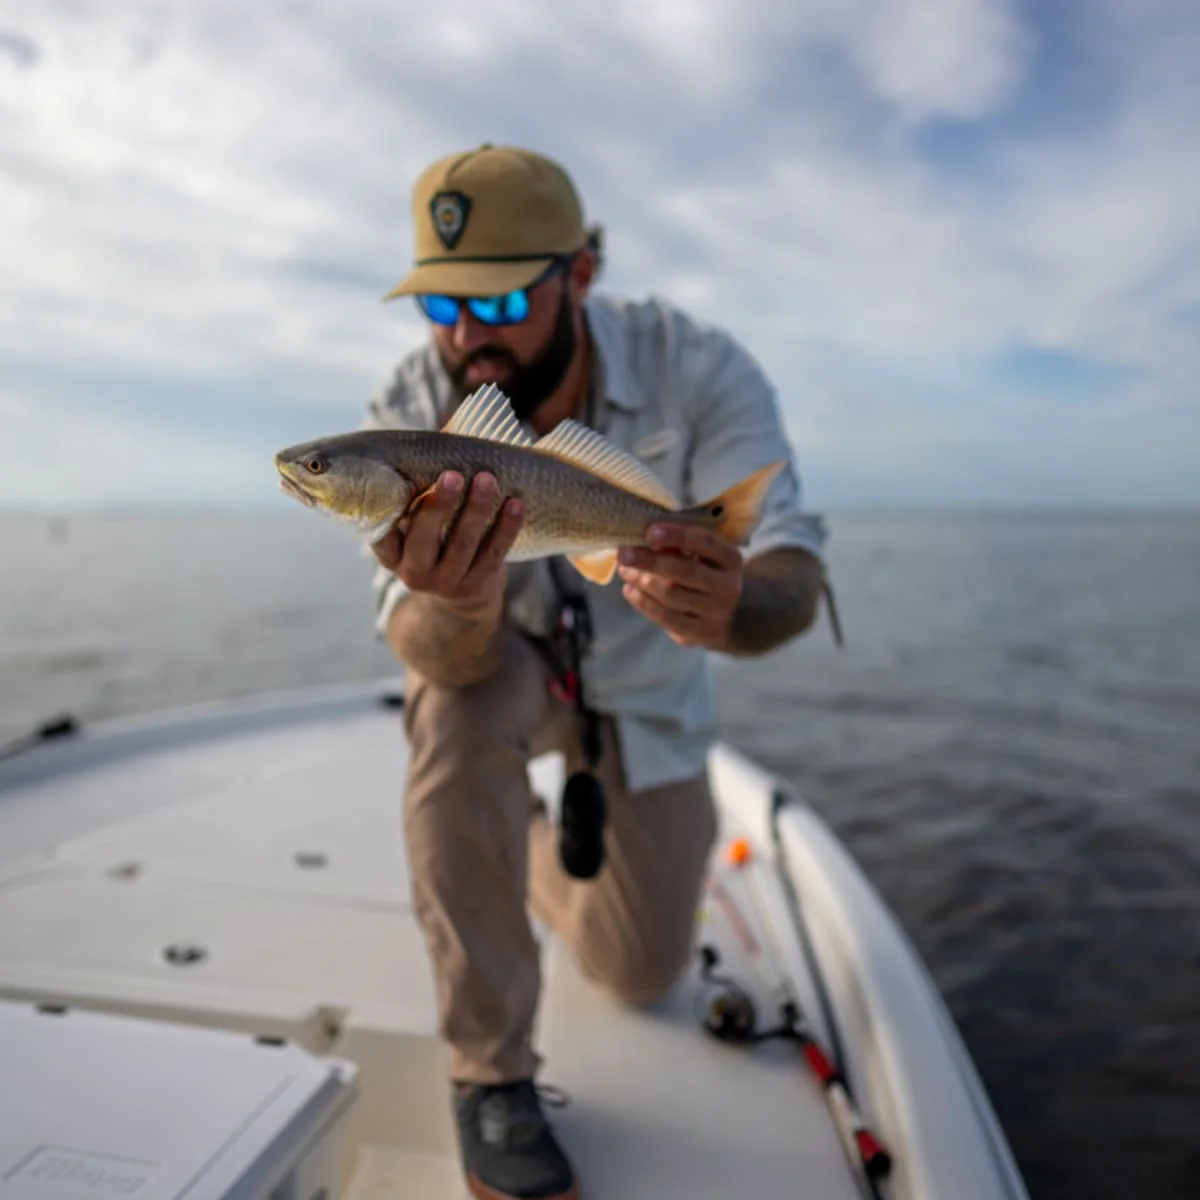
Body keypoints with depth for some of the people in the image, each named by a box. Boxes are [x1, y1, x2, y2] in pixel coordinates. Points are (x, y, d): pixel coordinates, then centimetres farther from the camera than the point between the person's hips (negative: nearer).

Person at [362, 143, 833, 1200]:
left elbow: (791, 570, -35)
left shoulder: (694, 368, -27)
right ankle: (491, 1074, -18)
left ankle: (543, 855, 43)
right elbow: (441, 657, -32)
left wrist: (735, 606, -59)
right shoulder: (409, 414, -25)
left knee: (643, 978, 7)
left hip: (647, 693, 1)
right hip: (501, 666, 0)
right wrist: (461, 607, -57)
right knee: (452, 688, -39)